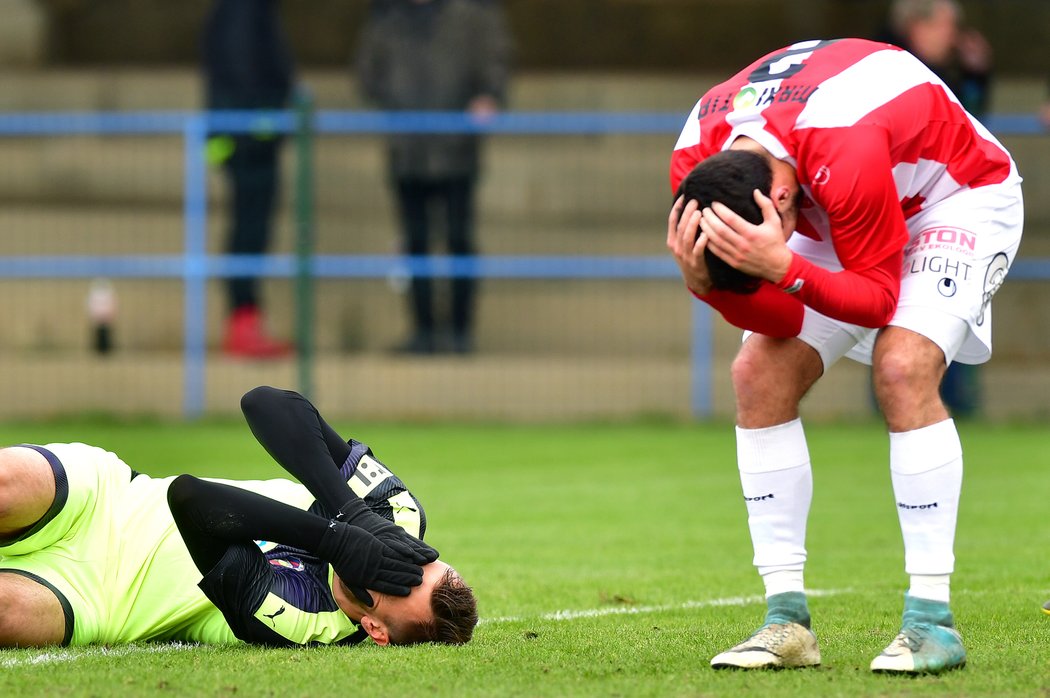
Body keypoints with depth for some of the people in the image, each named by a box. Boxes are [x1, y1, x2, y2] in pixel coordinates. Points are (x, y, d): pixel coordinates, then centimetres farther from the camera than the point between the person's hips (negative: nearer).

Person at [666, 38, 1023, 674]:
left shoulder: (844, 152, -43)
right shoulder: (697, 162, -22)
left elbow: (878, 298, -29)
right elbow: (775, 319, -16)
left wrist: (783, 268, -46)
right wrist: (702, 281, -37)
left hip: (961, 195, -6)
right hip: (841, 217, 6)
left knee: (902, 368, -28)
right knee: (760, 376, -10)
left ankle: (933, 622, -23)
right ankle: (788, 622, -5)